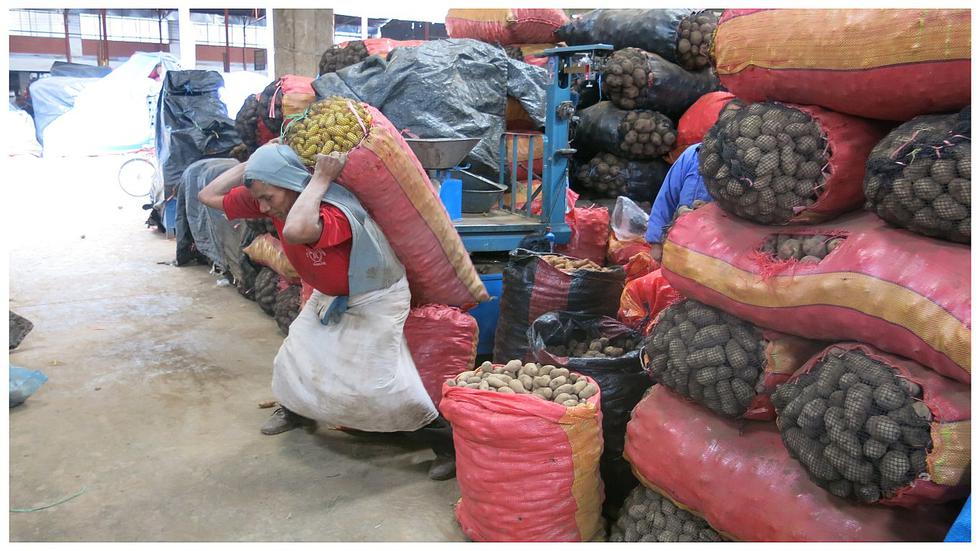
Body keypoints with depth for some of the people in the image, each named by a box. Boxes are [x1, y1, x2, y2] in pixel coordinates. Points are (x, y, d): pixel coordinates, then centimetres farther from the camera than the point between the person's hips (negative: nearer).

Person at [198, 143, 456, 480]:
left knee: (382, 382, -13)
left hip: (374, 299, -8)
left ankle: (446, 442, 2)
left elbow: (296, 231, -61)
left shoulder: (335, 213, -38)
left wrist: (320, 178, -48)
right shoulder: (269, 200, -13)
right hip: (329, 297, 8)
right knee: (295, 357, 14)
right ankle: (298, 411, 46)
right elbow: (209, 196, -4)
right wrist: (254, 163, -15)